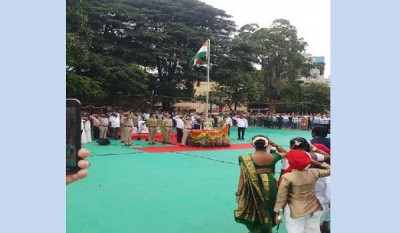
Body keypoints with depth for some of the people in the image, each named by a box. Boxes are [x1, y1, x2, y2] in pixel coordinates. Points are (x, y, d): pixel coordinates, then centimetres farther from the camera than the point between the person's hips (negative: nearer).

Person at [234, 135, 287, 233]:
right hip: (270, 189, 3)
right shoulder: (272, 157, -7)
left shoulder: (246, 159, -14)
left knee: (254, 214, 15)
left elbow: (243, 176, -11)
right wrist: (274, 144, 9)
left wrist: (239, 193, -4)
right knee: (267, 214, 23)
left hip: (253, 189, -3)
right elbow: (285, 152, 13)